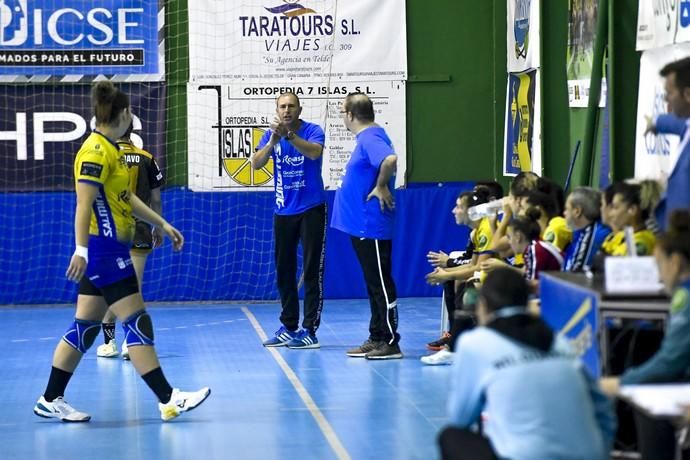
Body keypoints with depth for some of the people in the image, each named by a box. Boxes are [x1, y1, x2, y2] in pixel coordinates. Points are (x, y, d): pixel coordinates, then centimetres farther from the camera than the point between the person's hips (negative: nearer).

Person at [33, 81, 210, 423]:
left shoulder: (110, 149, 15)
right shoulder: (95, 151, -14)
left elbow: (127, 197, 25)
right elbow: (83, 204, -20)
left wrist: (163, 224, 26)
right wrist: (81, 250, -25)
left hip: (110, 250, 10)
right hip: (103, 250, -10)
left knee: (86, 326, 10)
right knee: (137, 322, -8)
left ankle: (50, 401, 14)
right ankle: (168, 400, -6)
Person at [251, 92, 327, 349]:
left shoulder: (312, 131, -8)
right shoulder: (270, 136, 3)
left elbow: (314, 152, -29)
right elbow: (256, 164, -12)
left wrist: (289, 135, -41)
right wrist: (274, 139, -27)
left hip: (311, 209, -5)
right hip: (283, 211, 5)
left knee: (312, 271, -4)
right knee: (284, 271, 9)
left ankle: (310, 331, -3)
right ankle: (288, 328, 19)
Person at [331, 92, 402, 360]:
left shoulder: (370, 139, -17)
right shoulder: (366, 139, 14)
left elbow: (390, 159, -36)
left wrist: (381, 187, -23)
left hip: (371, 227, -11)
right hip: (361, 225, 11)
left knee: (381, 285, -4)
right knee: (374, 285, 15)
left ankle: (390, 343, 0)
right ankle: (376, 339, 22)